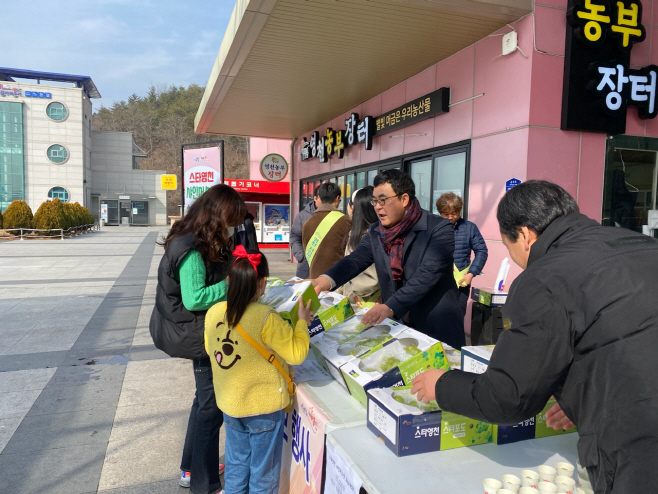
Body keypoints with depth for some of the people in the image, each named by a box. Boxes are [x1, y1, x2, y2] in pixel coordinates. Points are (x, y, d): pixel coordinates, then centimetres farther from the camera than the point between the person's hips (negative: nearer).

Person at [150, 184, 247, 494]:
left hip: (203, 335, 10)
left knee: (205, 400, 22)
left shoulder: (205, 244, 7)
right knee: (211, 406, 3)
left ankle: (191, 469, 39)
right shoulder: (192, 250, -24)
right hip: (199, 337, -10)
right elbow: (194, 298, -27)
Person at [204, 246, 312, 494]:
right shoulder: (266, 318, -26)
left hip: (229, 403, 5)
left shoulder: (213, 313, -9)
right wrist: (302, 321, -5)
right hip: (264, 406, -5)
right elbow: (296, 353, -18)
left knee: (236, 468, 24)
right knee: (263, 474, 15)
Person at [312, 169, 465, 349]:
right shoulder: (376, 232, 2)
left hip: (437, 329, -4)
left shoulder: (439, 228, -15)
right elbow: (355, 260, -12)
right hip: (397, 325, 5)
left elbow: (427, 274, -27)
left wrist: (390, 307, -37)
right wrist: (327, 279, -31)